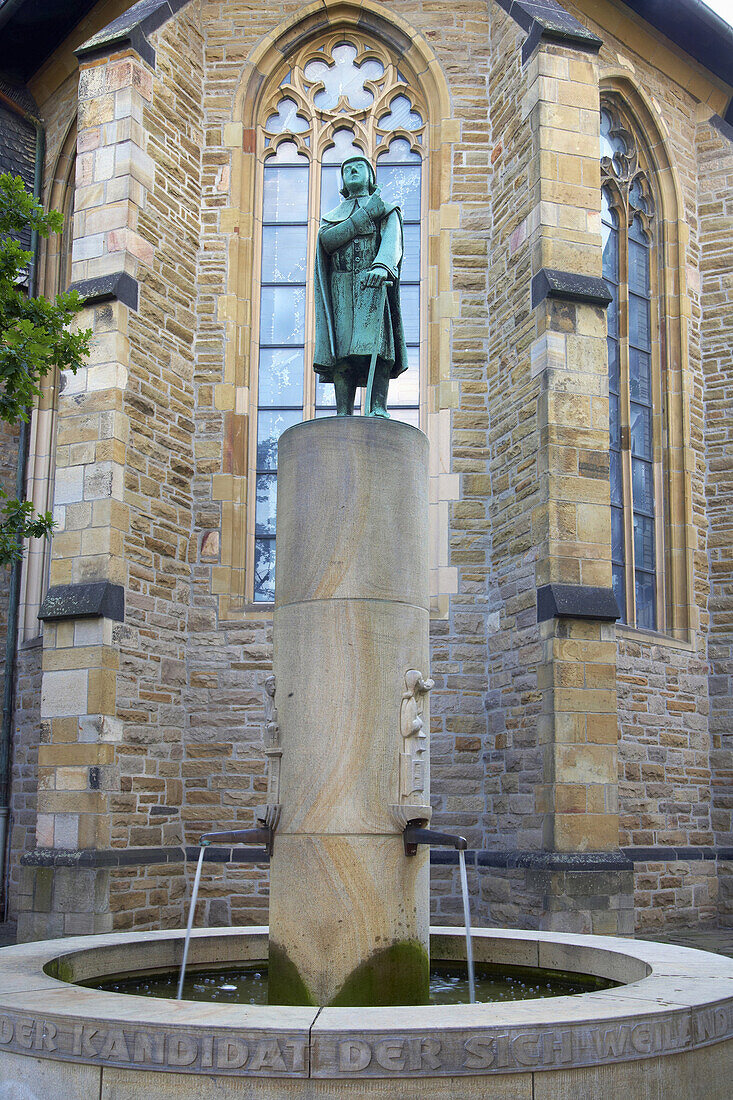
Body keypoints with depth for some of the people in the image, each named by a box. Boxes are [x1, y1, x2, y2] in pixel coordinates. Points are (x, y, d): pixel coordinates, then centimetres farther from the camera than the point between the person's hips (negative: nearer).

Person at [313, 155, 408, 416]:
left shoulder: (388, 211, 20)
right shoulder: (332, 216, 29)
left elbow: (392, 243, -3)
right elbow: (328, 239, 3)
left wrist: (380, 267, -28)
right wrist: (367, 214, -1)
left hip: (375, 287, -2)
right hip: (341, 289, 3)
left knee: (376, 344, -23)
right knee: (342, 351, -11)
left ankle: (378, 408, -31)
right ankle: (344, 414, -16)